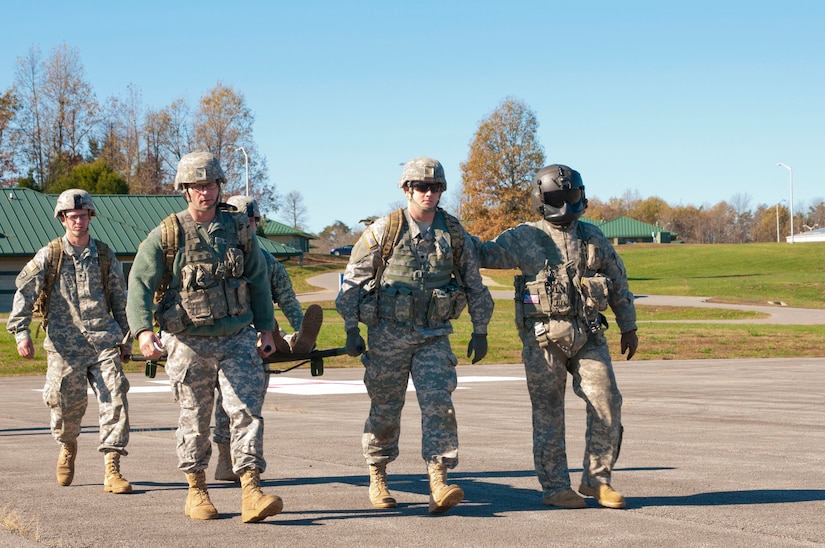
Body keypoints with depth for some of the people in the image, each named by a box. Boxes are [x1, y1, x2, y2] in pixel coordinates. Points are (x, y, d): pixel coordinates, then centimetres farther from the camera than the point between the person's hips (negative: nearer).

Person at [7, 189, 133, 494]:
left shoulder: (105, 257, 10)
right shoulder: (49, 256, 3)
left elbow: (120, 300, 18)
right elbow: (24, 293, -2)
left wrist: (126, 340, 18)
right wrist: (21, 332, -13)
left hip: (104, 342, 1)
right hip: (65, 345, -1)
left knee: (114, 400, -11)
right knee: (67, 405, 0)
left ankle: (112, 471, -10)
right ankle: (68, 446, 34)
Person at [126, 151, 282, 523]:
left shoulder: (238, 229, 5)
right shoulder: (167, 236, -5)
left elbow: (258, 280, 14)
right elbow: (139, 284, -9)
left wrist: (266, 329, 11)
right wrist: (143, 331, -23)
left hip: (237, 339, 2)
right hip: (189, 343, -2)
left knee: (246, 411, -10)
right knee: (195, 419, 8)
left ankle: (251, 494, -14)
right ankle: (196, 491, 24)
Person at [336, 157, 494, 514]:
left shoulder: (454, 233, 4)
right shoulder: (384, 230, -5)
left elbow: (474, 284, 13)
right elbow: (353, 280, -1)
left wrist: (480, 331, 11)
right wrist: (351, 330, -4)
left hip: (434, 336, 1)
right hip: (388, 334, -1)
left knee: (438, 403, -13)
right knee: (385, 409, 8)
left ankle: (438, 486, -17)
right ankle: (377, 481, 25)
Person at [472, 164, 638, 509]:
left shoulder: (593, 238, 9)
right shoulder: (524, 238, 0)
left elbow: (618, 283, 16)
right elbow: (483, 254, 5)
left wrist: (629, 327, 17)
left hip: (587, 336, 3)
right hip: (543, 338, -3)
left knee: (607, 404, -3)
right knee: (548, 413, 1)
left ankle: (597, 480, 11)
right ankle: (555, 488, 9)